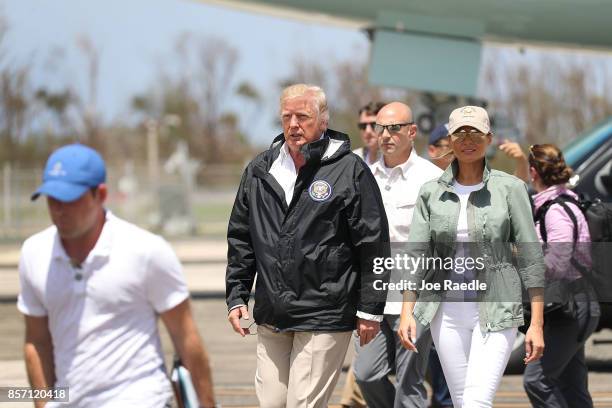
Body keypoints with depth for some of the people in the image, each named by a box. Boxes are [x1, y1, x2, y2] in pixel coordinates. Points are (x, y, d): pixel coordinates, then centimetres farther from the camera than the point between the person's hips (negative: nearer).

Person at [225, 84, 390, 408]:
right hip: (271, 318, 5)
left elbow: (373, 244, -4)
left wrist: (370, 309, -6)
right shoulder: (260, 170, 10)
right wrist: (236, 296, 11)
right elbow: (240, 238, 17)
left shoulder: (350, 171, -5)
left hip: (324, 319, -5)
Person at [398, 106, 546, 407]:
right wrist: (407, 312, -8)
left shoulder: (509, 188, -2)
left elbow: (530, 258, -2)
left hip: (496, 312, -3)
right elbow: (416, 255, 5)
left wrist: (536, 323, -6)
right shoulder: (431, 192, 6)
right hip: (447, 312, 3)